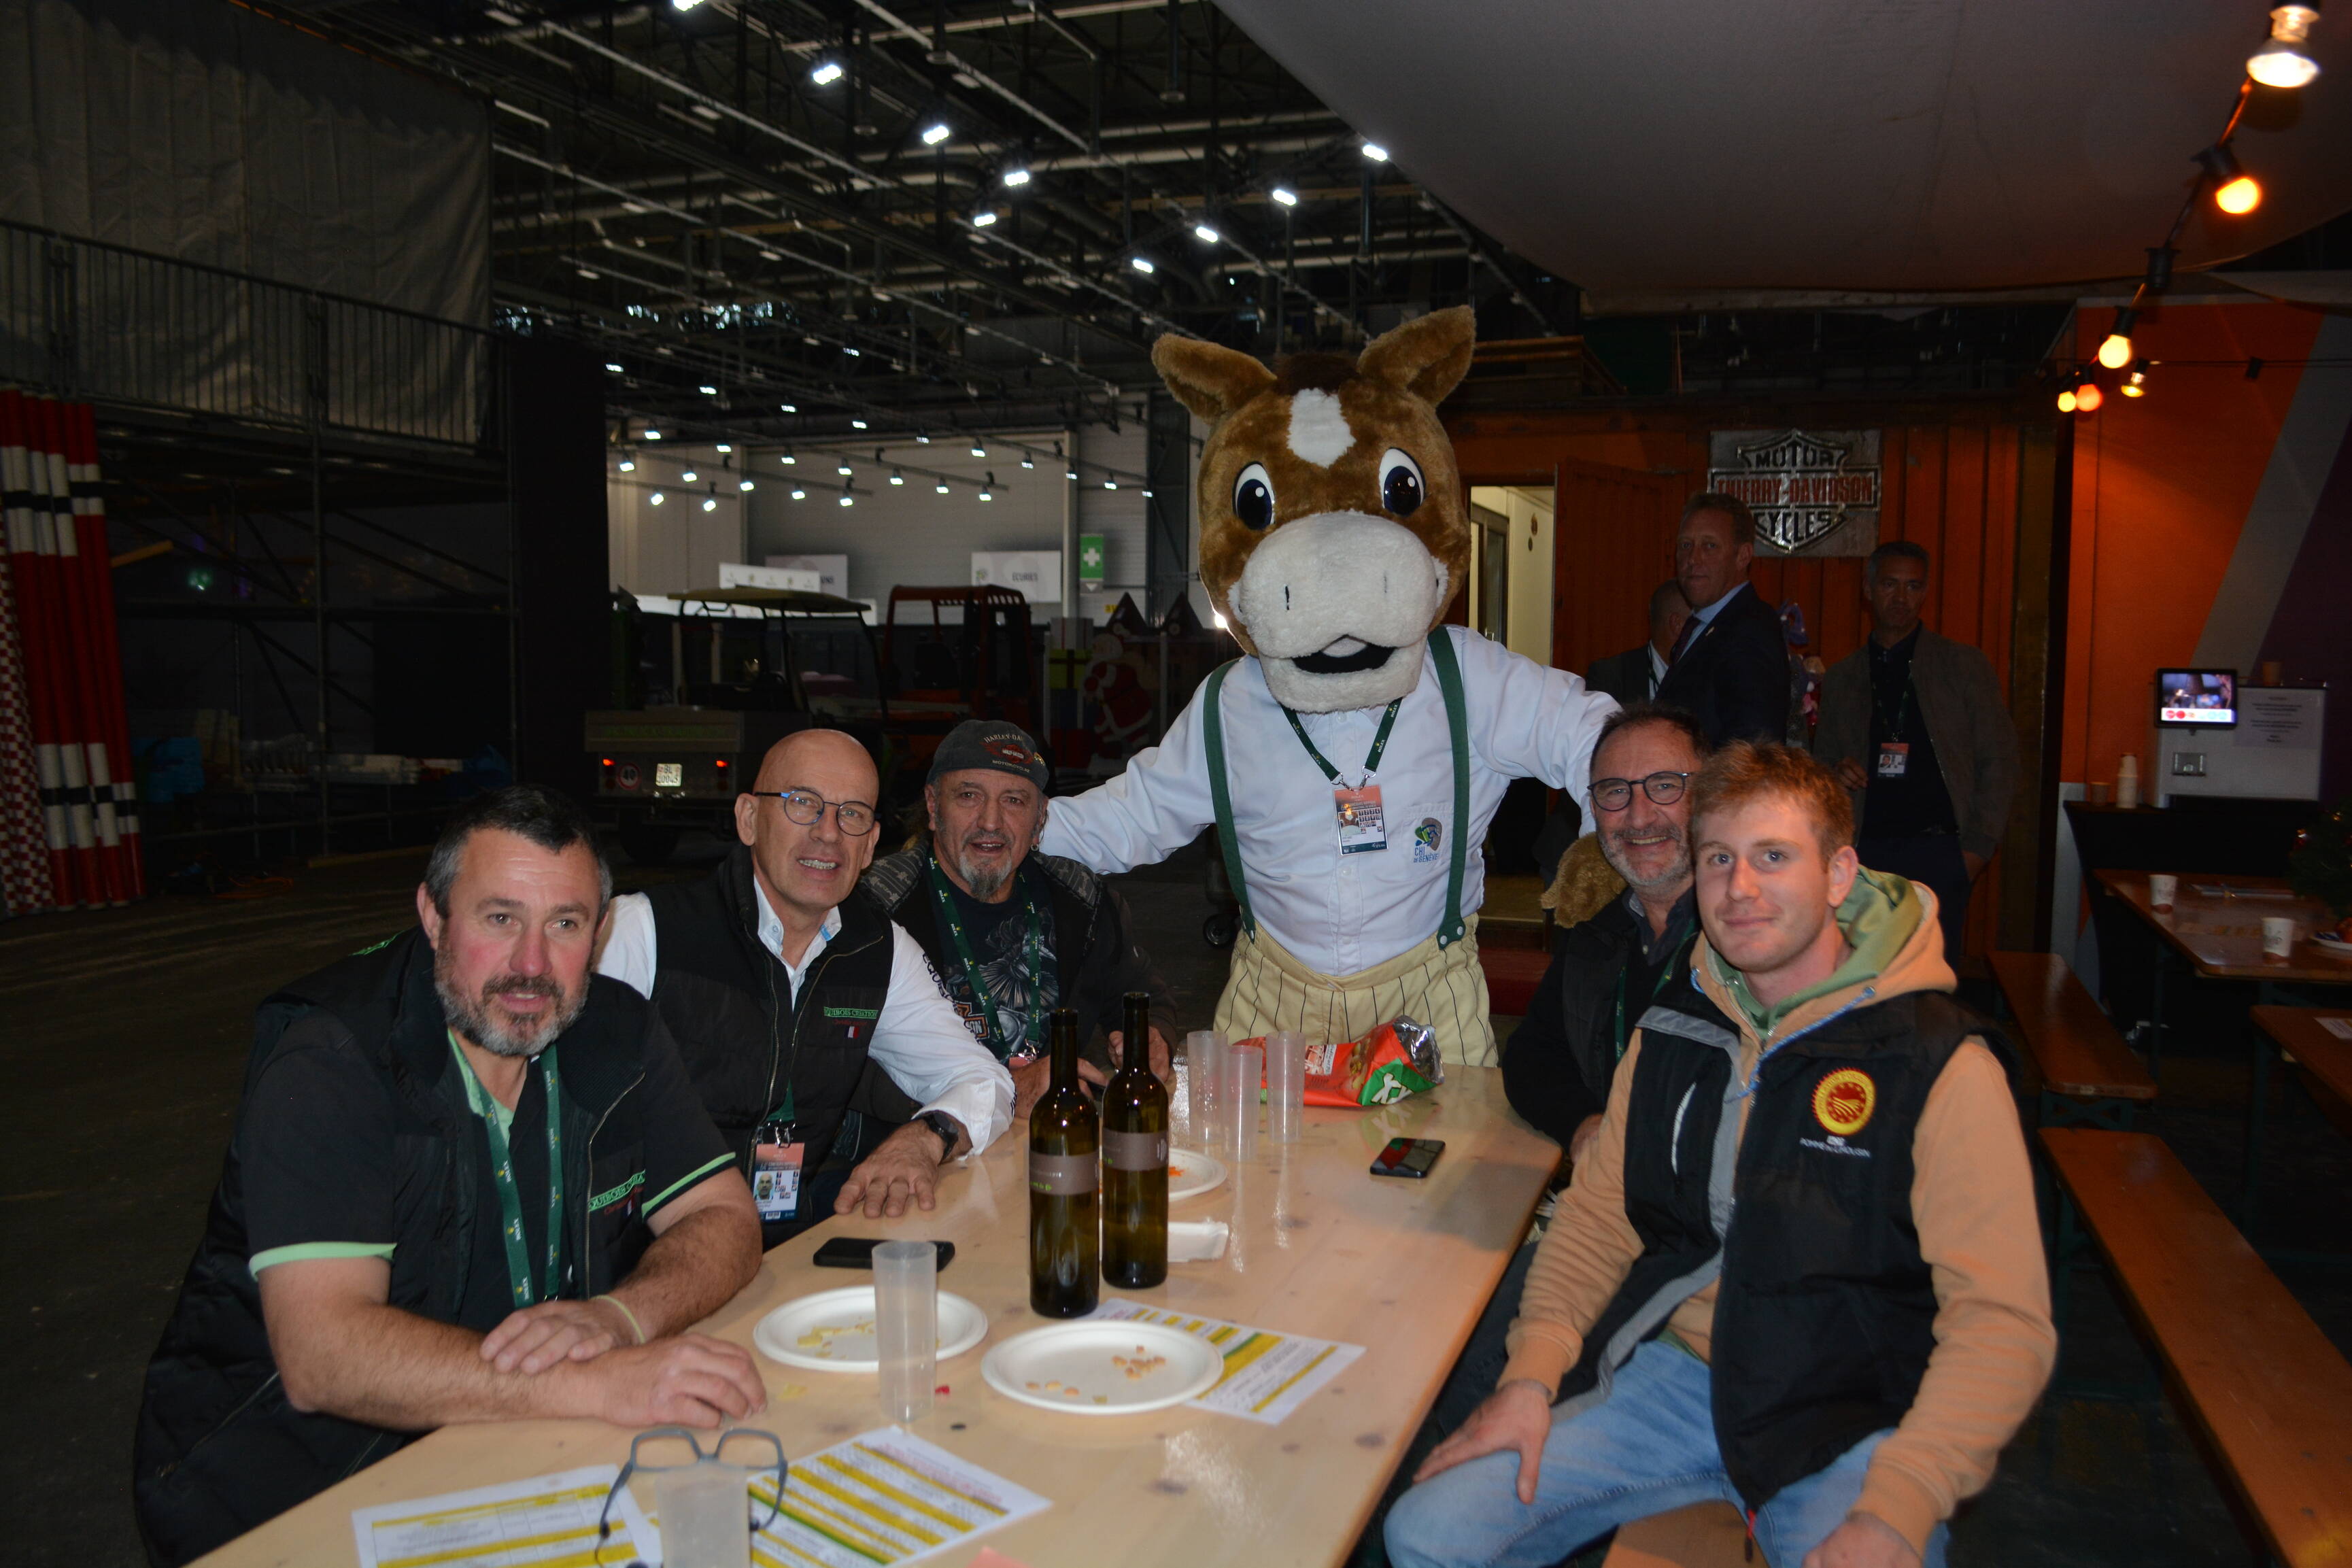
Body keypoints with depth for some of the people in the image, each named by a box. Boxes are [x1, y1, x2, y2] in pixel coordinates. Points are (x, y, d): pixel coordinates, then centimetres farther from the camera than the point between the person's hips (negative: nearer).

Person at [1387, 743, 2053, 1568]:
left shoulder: (1940, 1066, -10)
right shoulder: (1671, 1030, 8)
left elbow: (2004, 1321, -13)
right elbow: (1598, 1214, 12)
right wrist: (1532, 1372, -2)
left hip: (1841, 1420, -3)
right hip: (1671, 1372, 4)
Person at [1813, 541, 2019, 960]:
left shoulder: (1965, 666, 7)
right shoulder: (1840, 678, 14)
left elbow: (1998, 761, 5)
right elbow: (1821, 760, 20)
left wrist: (1978, 847, -3)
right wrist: (1836, 772, -4)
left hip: (1938, 852, -2)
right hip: (1865, 853, 2)